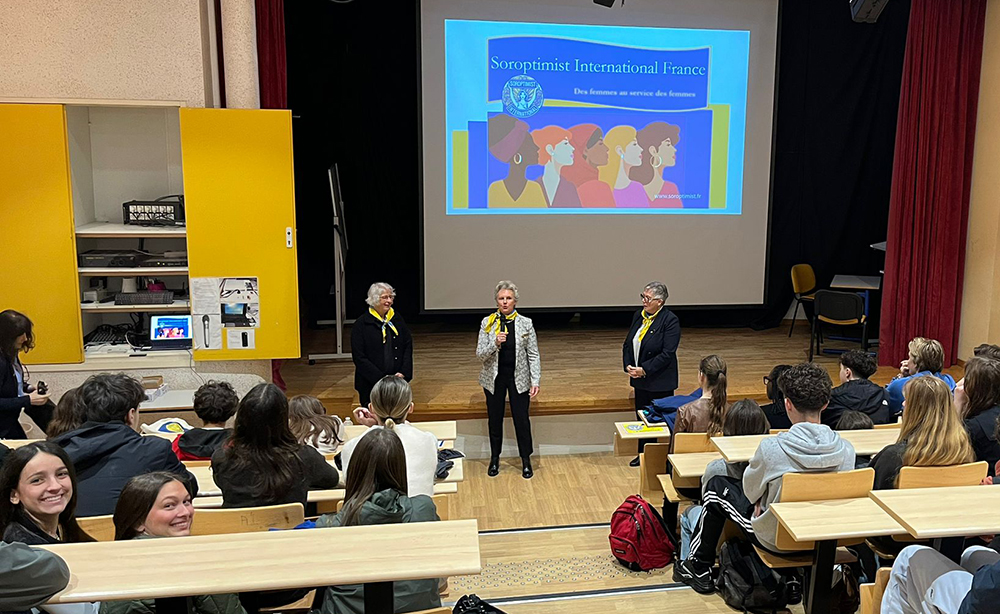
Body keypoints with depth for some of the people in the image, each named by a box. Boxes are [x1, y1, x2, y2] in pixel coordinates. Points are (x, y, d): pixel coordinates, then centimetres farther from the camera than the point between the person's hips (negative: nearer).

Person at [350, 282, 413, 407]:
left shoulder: (397, 319, 7)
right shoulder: (361, 324, -6)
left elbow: (408, 346, 8)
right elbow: (359, 358, -9)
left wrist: (404, 372, -7)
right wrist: (381, 378, -16)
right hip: (370, 385, -4)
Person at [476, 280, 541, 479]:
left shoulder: (526, 323, -4)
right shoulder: (487, 323, -4)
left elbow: (534, 355, -2)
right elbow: (479, 354, -6)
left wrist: (535, 381, -8)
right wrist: (495, 344, -24)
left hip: (518, 378, -1)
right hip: (494, 378, 1)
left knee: (521, 419, 2)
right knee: (495, 419, 11)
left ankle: (526, 460, 21)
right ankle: (495, 459, 29)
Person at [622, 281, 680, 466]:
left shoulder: (670, 321, -15)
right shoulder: (638, 316, 5)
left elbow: (667, 354, -20)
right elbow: (628, 343, 11)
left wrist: (644, 369, -21)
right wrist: (628, 365, -5)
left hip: (660, 381, -7)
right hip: (640, 380, 7)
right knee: (641, 417, 15)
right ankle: (643, 454, 29)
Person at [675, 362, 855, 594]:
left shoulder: (772, 447, -27)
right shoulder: (846, 450, -15)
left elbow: (751, 490, -10)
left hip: (776, 539, -5)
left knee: (717, 486, 17)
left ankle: (698, 569, 30)